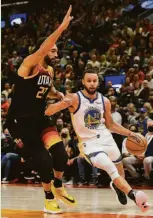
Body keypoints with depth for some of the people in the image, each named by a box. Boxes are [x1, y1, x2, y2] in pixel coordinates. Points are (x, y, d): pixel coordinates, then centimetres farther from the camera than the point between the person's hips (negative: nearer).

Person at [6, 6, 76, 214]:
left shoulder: (50, 71, 9)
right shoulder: (29, 64, -15)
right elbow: (42, 48, -36)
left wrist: (60, 95, 14)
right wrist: (62, 27, -43)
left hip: (40, 119, 7)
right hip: (21, 122, -6)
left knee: (60, 153, -12)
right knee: (43, 160, -11)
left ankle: (58, 187, 14)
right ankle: (49, 199, 9)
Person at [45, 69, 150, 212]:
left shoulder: (104, 101, 0)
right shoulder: (75, 98, -15)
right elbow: (47, 112, -21)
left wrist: (129, 133, 4)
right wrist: (62, 103, -40)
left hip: (106, 139, 5)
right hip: (89, 143, -5)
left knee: (120, 172, 22)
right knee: (112, 170, -27)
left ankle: (116, 186, 56)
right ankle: (135, 196, -27)